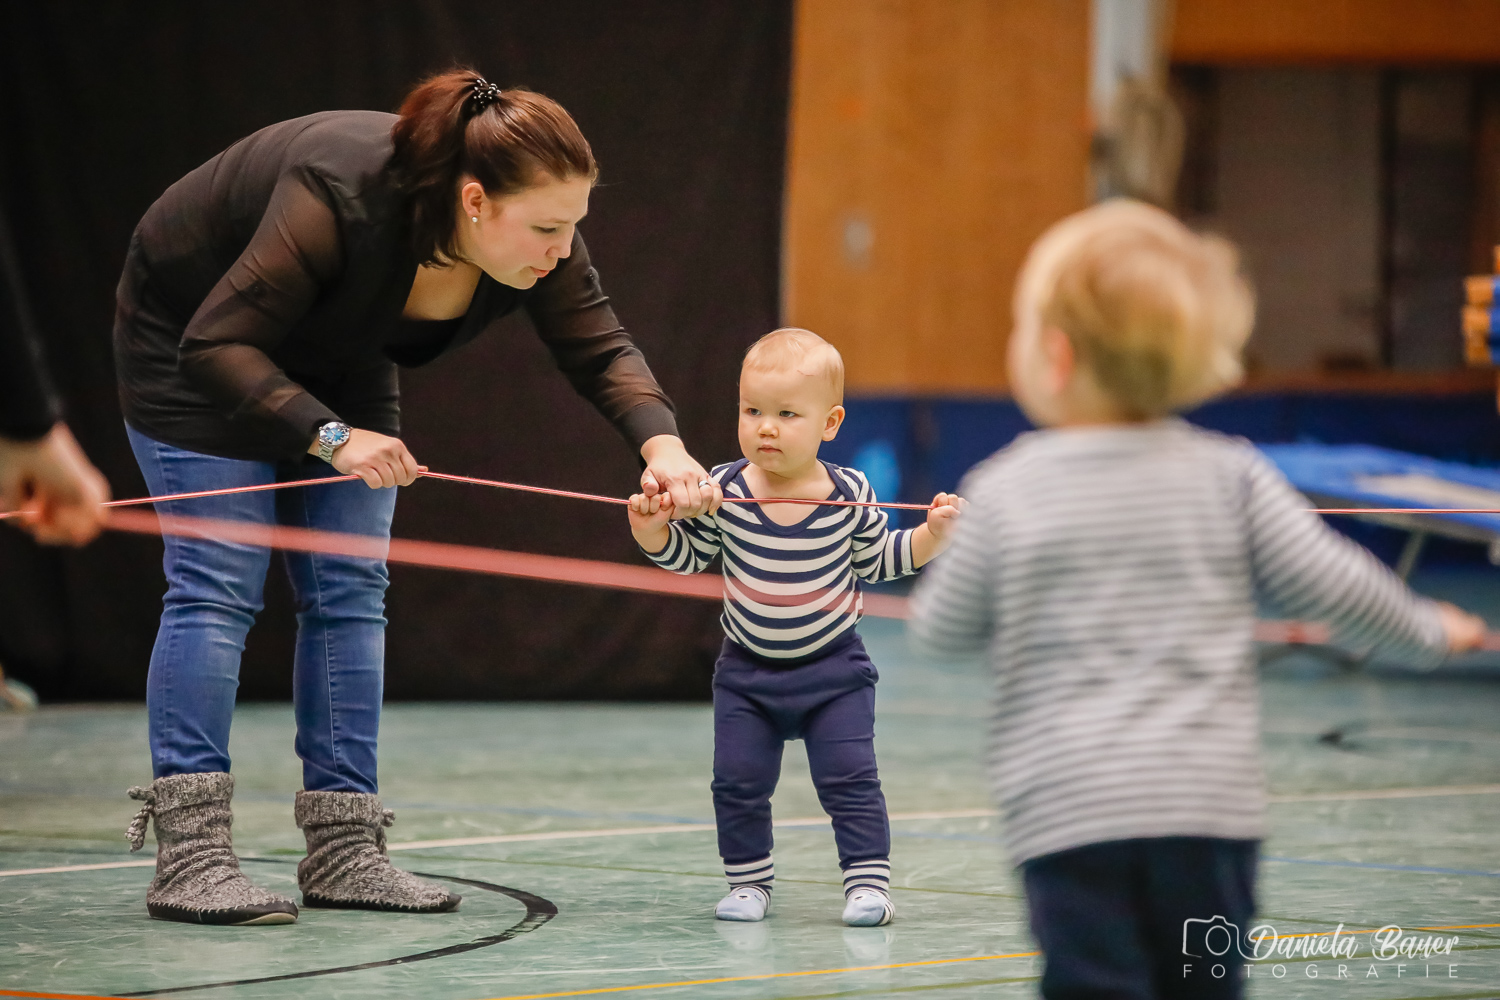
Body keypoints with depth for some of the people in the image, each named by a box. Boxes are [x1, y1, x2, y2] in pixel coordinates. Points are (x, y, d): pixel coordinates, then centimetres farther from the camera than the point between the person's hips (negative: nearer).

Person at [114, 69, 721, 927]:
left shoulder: (536, 243, -22)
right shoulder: (341, 199, -40)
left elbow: (601, 351, -19)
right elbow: (218, 345, -38)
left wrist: (663, 444, -38)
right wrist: (329, 437, -46)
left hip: (334, 360, 7)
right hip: (189, 341, -6)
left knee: (351, 593, 0)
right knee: (218, 585, -14)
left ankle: (343, 852, 1)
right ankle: (188, 856, -15)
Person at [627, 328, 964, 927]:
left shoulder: (850, 495, -11)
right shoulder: (722, 490, -10)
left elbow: (877, 562, 4)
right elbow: (688, 557, 3)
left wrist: (932, 534, -7)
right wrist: (653, 532, -15)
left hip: (834, 669, -1)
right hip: (747, 671, 1)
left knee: (849, 779, -6)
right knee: (738, 782, 3)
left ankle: (868, 879, 4)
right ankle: (748, 880, 19)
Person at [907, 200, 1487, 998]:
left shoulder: (1004, 492, -3)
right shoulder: (1228, 477, 2)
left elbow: (947, 628, 7)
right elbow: (1328, 581, 4)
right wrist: (1428, 631, 22)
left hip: (1065, 805, -2)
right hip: (1211, 803, 2)